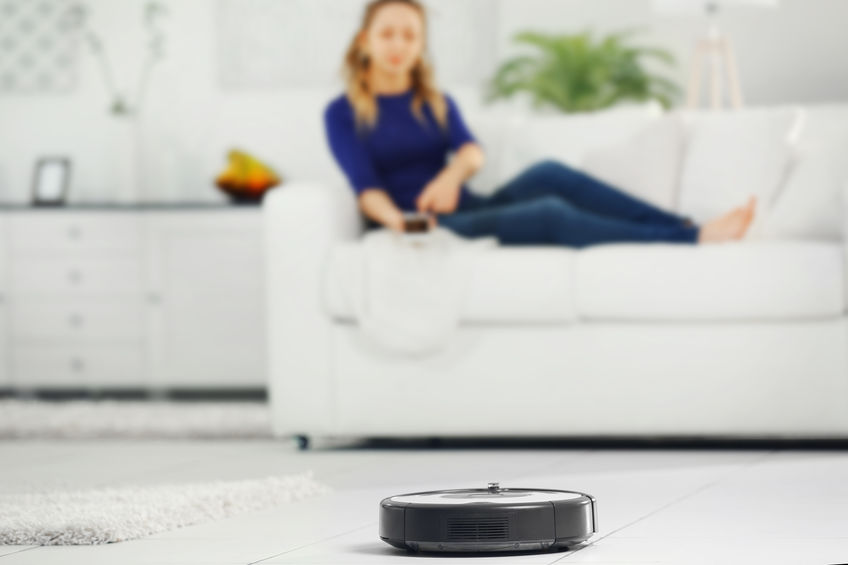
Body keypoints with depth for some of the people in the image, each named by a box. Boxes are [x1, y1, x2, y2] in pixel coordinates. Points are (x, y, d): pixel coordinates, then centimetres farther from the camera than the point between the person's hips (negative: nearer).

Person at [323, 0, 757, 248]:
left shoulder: (437, 103, 19)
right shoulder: (343, 113, 5)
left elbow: (472, 150, -2)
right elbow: (366, 187, -10)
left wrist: (453, 174, -27)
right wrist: (399, 222, -33)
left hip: (467, 211, 5)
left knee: (547, 174, -26)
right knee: (549, 214, -28)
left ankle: (681, 226, -30)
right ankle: (690, 241, -34)